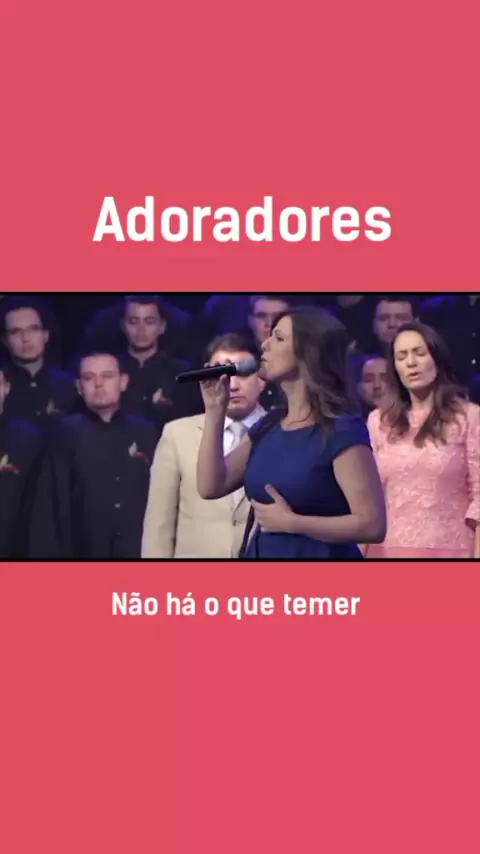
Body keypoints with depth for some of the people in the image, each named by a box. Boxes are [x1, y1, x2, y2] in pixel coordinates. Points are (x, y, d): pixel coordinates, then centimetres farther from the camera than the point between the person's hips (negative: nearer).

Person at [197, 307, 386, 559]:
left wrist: (291, 522, -21)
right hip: (261, 552, 7)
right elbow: (211, 486, 3)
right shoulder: (268, 426, 8)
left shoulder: (342, 431, -15)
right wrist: (214, 409, 1)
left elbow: (373, 525, -21)